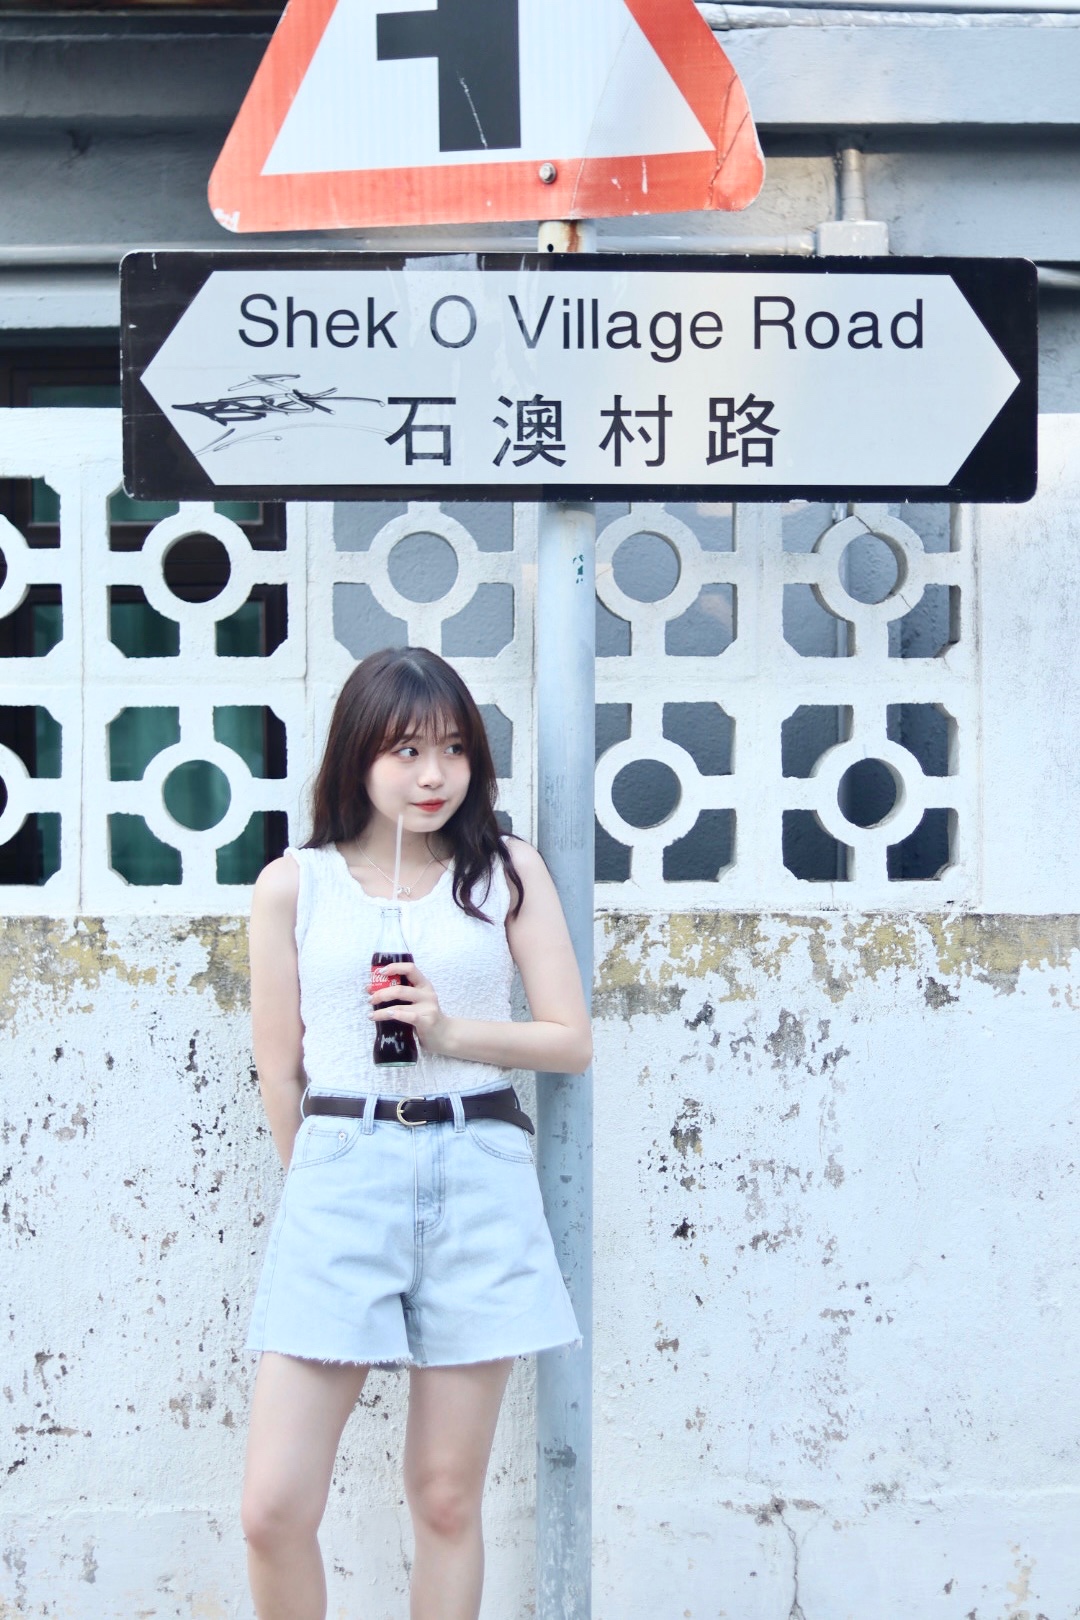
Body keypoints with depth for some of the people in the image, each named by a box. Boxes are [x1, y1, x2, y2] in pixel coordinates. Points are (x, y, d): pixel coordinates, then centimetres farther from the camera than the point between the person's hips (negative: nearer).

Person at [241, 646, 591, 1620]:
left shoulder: (509, 871, 7)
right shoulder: (293, 885, 5)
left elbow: (573, 1042, 4)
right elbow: (280, 1070, 9)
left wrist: (449, 1030, -9)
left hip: (479, 1181, 1)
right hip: (338, 1175, 0)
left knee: (447, 1501, 6)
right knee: (275, 1508, -6)